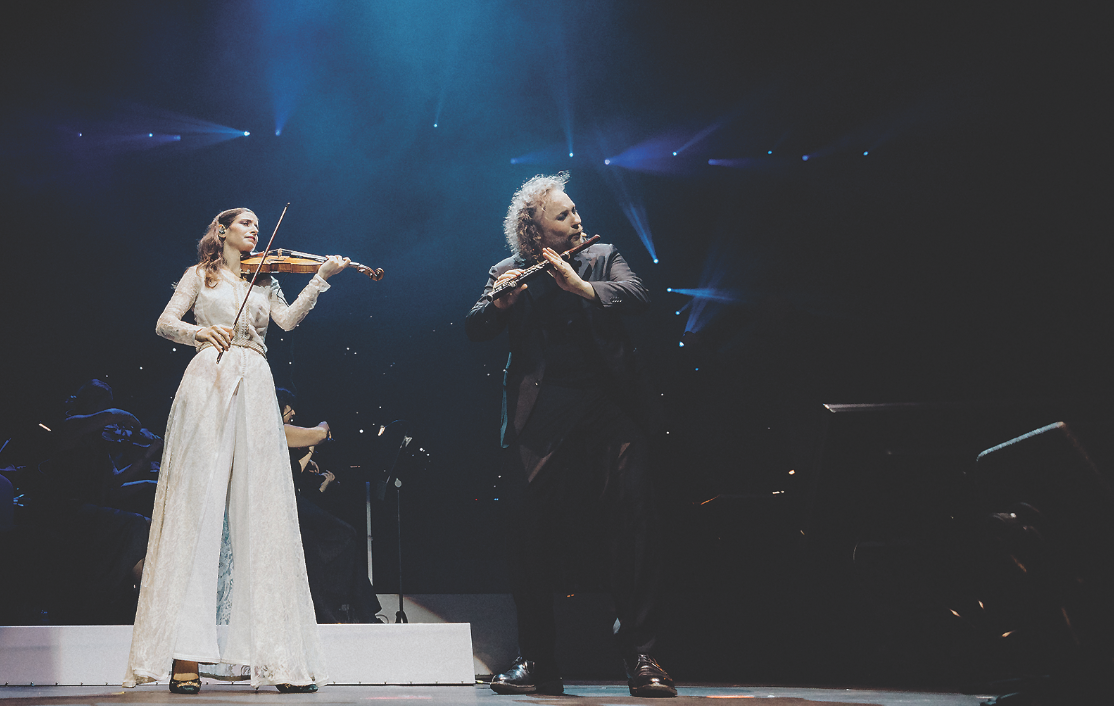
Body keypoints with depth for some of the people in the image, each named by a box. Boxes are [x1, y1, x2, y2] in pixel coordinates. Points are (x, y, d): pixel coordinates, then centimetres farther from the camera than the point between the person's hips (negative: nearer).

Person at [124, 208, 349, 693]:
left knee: (261, 512, -5)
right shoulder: (201, 275, 16)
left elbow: (288, 320, 7)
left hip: (254, 393, 3)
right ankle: (185, 654, -15)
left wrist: (320, 279, -4)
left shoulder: (265, 281, 23)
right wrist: (200, 332, -15)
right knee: (199, 504, -11)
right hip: (208, 385, -3)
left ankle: (277, 655, -8)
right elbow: (165, 323, 5)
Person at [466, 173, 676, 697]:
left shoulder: (602, 258, 13)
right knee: (529, 541, 0)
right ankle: (538, 663, 11)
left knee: (632, 525, -10)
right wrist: (501, 302, -20)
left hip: (607, 411, 0)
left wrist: (580, 287, -19)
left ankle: (641, 657, -4)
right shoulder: (509, 274, 12)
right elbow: (474, 330, 0)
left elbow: (638, 295, -5)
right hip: (542, 419, 0)